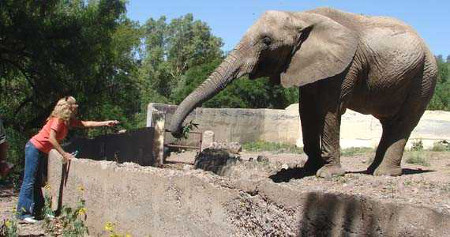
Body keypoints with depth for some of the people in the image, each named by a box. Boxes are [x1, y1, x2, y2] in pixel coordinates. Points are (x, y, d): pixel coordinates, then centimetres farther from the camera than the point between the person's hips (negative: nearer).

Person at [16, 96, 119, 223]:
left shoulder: (69, 121, 6)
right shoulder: (58, 119, -19)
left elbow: (86, 124, 7)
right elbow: (51, 138, -25)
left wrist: (105, 123, 1)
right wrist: (64, 154, -23)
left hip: (42, 152, 9)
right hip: (34, 148, -9)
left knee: (37, 182, 9)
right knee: (29, 180, -10)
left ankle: (35, 211, 12)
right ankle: (23, 213, -9)